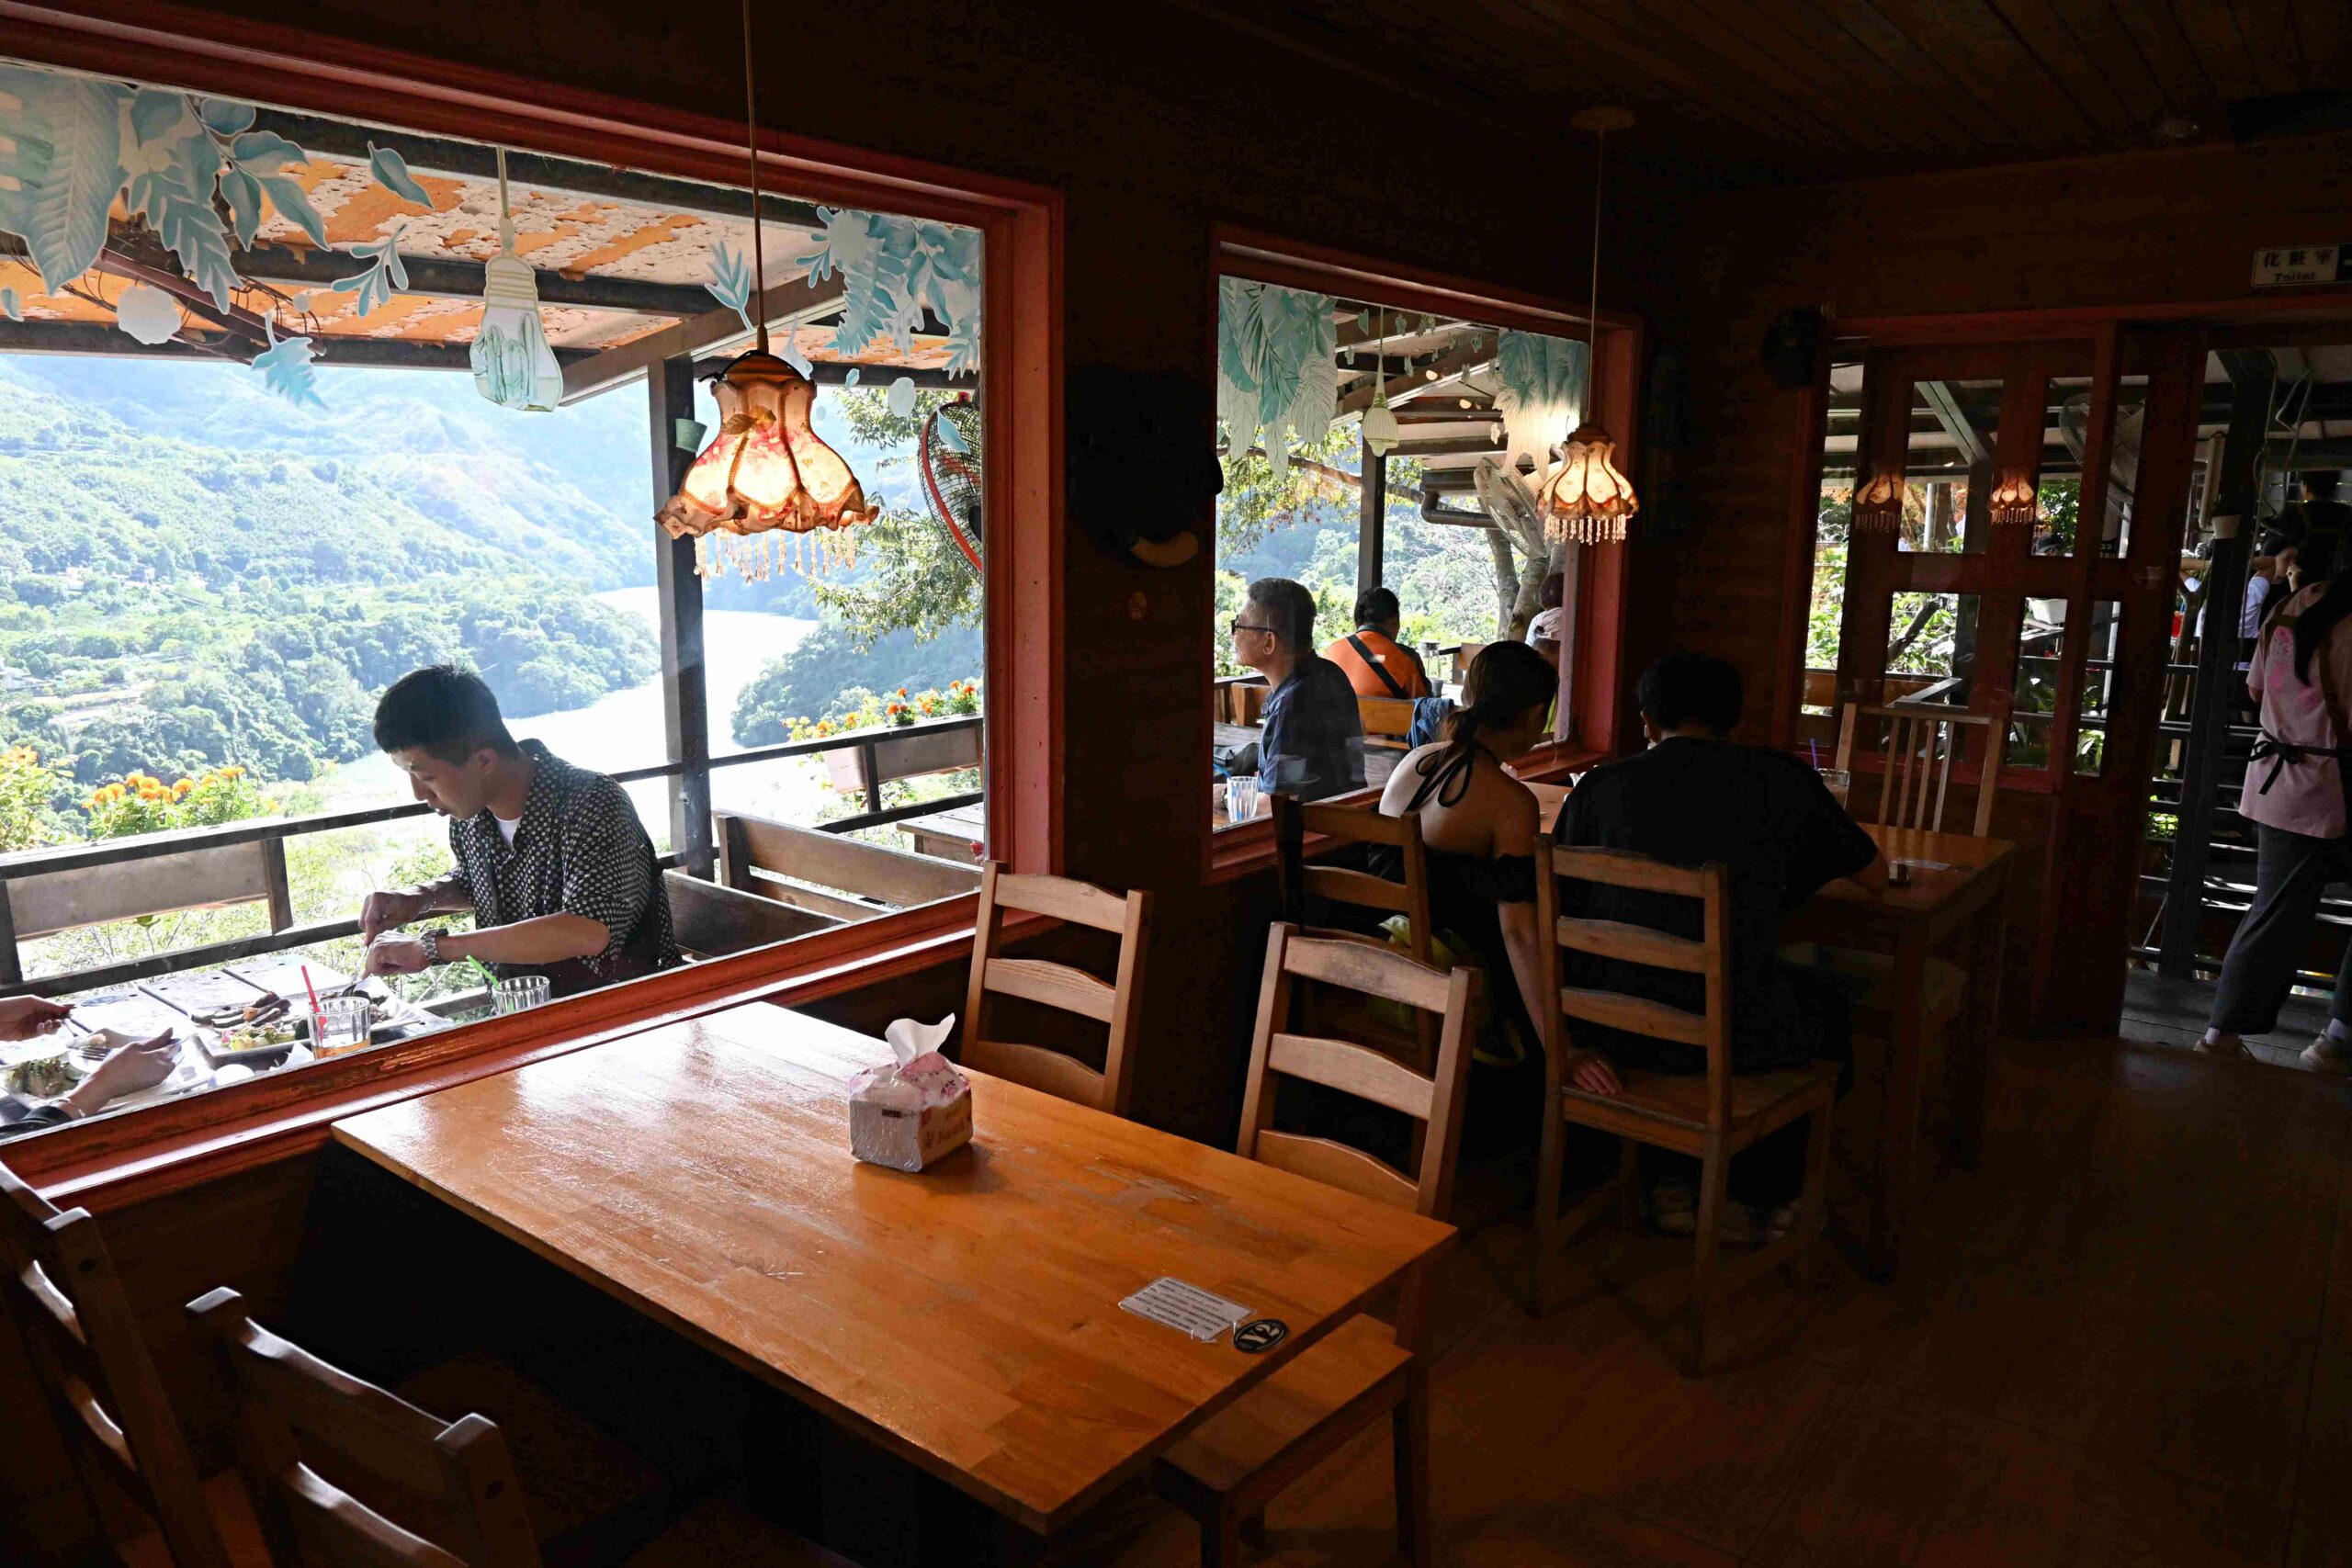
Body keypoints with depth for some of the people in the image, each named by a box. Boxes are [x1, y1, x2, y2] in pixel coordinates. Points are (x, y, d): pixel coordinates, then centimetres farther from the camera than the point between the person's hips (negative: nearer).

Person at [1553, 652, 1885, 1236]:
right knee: (1827, 1007, 31)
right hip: (1728, 1033, -2)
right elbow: (1875, 875, 15)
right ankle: (1754, 1198, 37)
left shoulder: (1598, 786, 3)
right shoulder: (1782, 778, 1)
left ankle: (1670, 1185, 37)